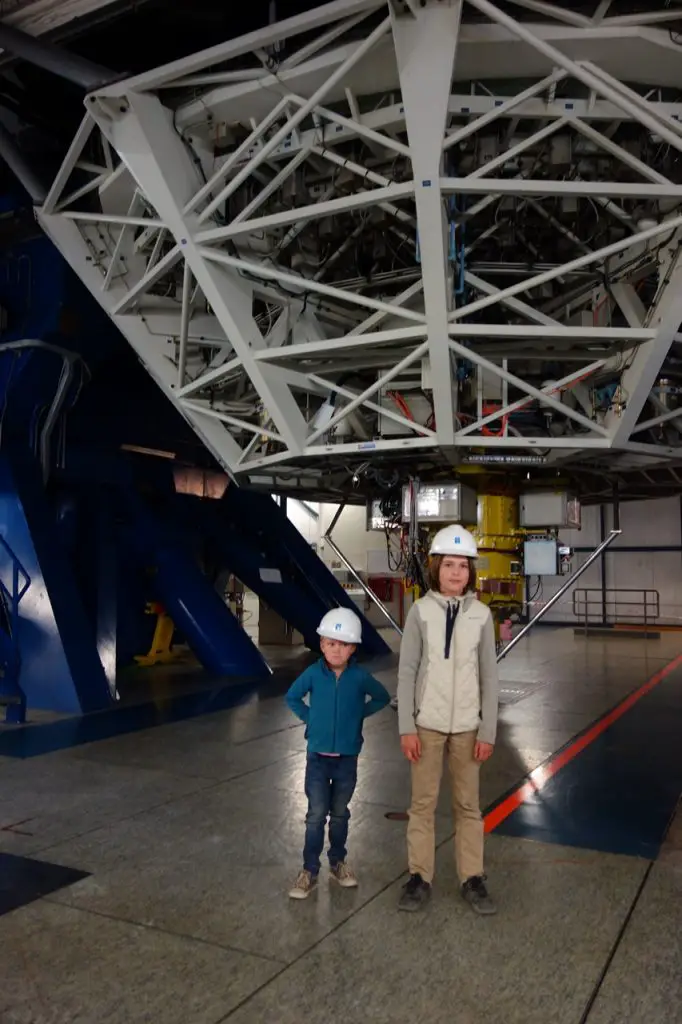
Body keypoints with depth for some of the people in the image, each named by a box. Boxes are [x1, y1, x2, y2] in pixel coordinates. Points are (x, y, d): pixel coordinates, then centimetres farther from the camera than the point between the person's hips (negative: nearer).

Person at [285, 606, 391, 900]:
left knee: (340, 813, 16)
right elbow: (292, 697, 6)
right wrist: (309, 717, -3)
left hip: (347, 757, 1)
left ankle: (338, 862, 32)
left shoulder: (360, 677, -9)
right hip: (318, 756, -1)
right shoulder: (313, 674, -9)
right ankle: (309, 871, 13)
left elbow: (382, 698, 6)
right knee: (316, 815, 2)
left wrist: (360, 714, -3)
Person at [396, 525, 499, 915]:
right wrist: (407, 727, -6)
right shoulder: (421, 611, -5)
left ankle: (473, 879, 25)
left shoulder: (481, 615, -2)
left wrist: (488, 731, -1)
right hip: (427, 723, -1)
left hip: (467, 726, 1)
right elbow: (407, 672, -3)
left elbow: (489, 677, 1)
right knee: (423, 803, 9)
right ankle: (420, 878, 22)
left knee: (468, 805, 12)